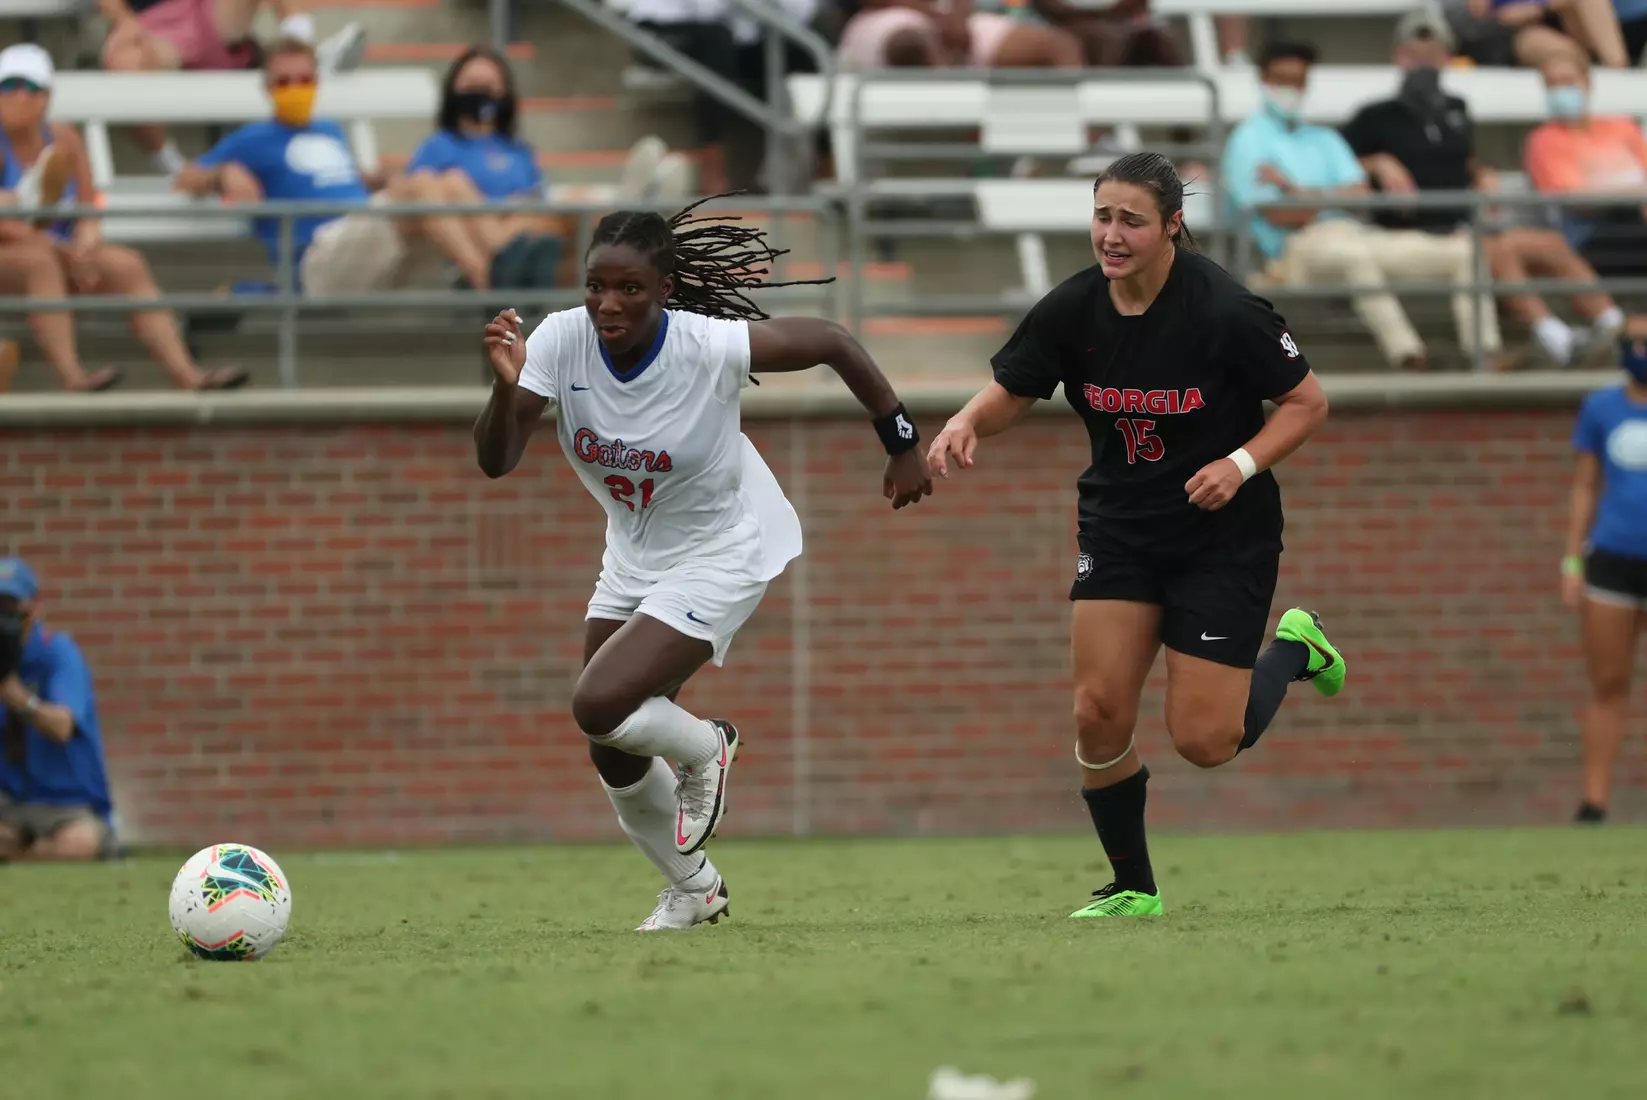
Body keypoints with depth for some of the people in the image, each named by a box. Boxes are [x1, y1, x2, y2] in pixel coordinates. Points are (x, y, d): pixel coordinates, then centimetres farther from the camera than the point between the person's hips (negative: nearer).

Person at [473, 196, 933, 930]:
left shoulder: (711, 347, -28)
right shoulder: (561, 340, -18)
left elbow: (832, 344, -13)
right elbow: (495, 461, -25)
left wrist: (903, 446, -4)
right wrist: (506, 387, -45)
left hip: (721, 554, -6)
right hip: (633, 557, 6)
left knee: (598, 706, -22)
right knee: (613, 757, 10)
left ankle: (705, 747, 12)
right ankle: (693, 889, 36)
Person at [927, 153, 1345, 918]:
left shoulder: (1223, 311, -21)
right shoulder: (1072, 310, -9)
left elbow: (1307, 402, -10)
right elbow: (1010, 393, 4)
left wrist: (1242, 463, -24)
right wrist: (967, 423, -18)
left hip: (1224, 533, -4)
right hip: (1119, 527, 4)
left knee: (1203, 741, -5)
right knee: (1098, 711, -9)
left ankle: (1294, 649, 26)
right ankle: (1132, 887, 11)